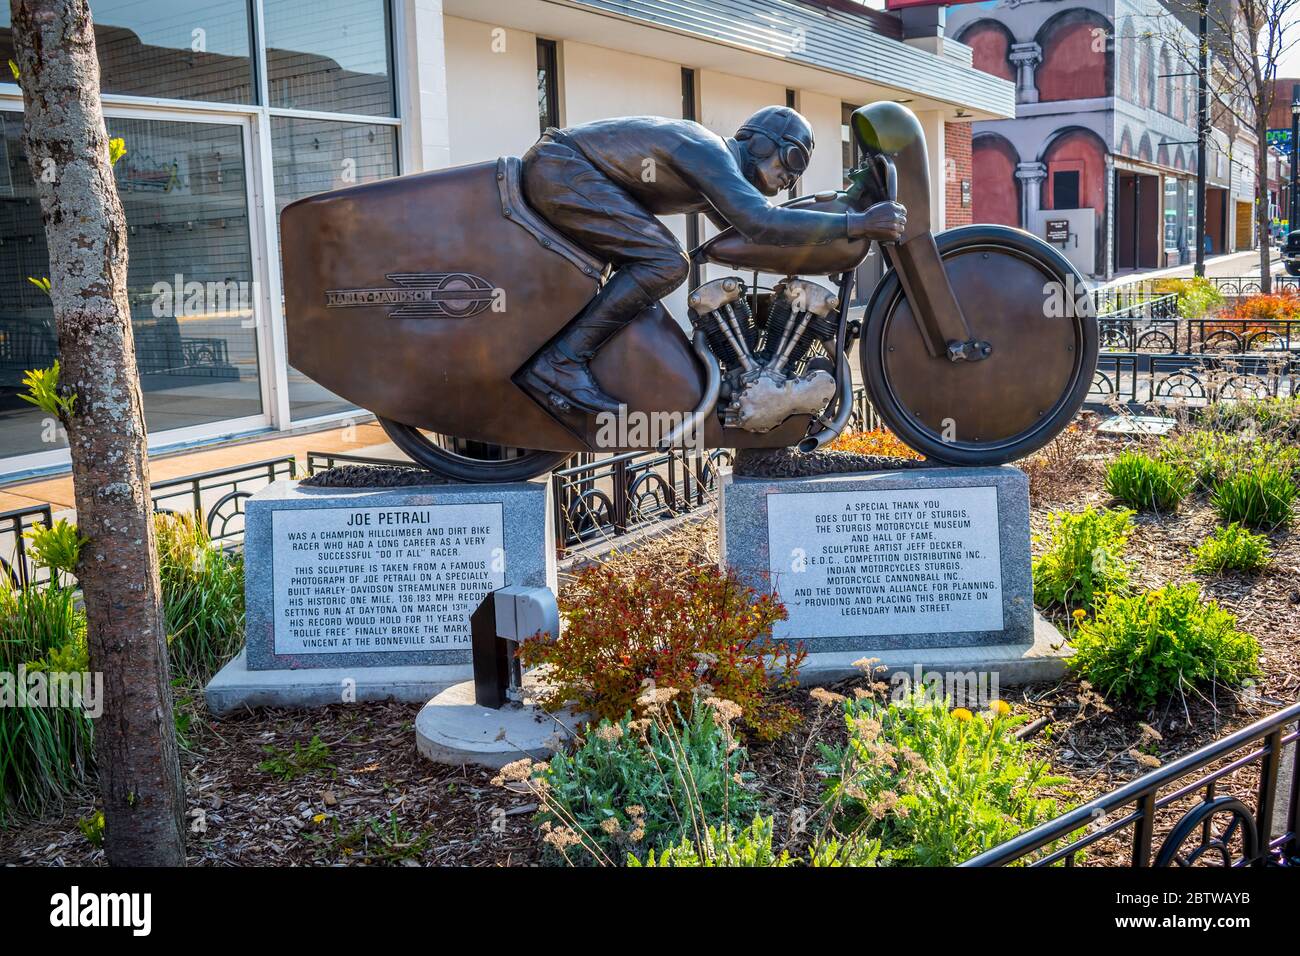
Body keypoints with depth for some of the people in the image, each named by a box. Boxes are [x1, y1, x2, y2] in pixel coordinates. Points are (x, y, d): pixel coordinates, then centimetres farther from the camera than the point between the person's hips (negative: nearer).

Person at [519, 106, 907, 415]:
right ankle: (560, 364, -22)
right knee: (666, 263, -20)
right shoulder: (711, 151, -15)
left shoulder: (717, 173, 17)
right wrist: (856, 223, -30)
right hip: (559, 168, -11)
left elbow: (743, 229, 31)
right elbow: (760, 223, -31)